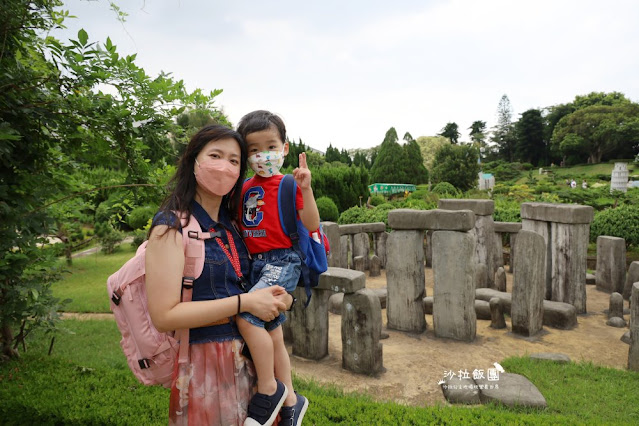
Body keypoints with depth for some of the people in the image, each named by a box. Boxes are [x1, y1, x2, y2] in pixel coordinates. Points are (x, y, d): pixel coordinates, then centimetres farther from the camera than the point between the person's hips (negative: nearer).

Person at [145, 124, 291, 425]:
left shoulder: (230, 225, 7)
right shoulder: (172, 226, -13)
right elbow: (163, 315, -19)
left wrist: (276, 297, -4)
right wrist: (244, 303, -21)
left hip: (251, 355, 7)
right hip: (205, 363, -6)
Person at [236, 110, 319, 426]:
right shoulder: (244, 188, 11)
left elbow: (311, 226, -13)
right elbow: (237, 225, 19)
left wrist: (306, 189, -23)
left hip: (282, 261, -7)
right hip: (256, 264, 7)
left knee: (246, 315, -25)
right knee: (271, 334, 13)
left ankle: (269, 390, -4)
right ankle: (290, 401, 30)